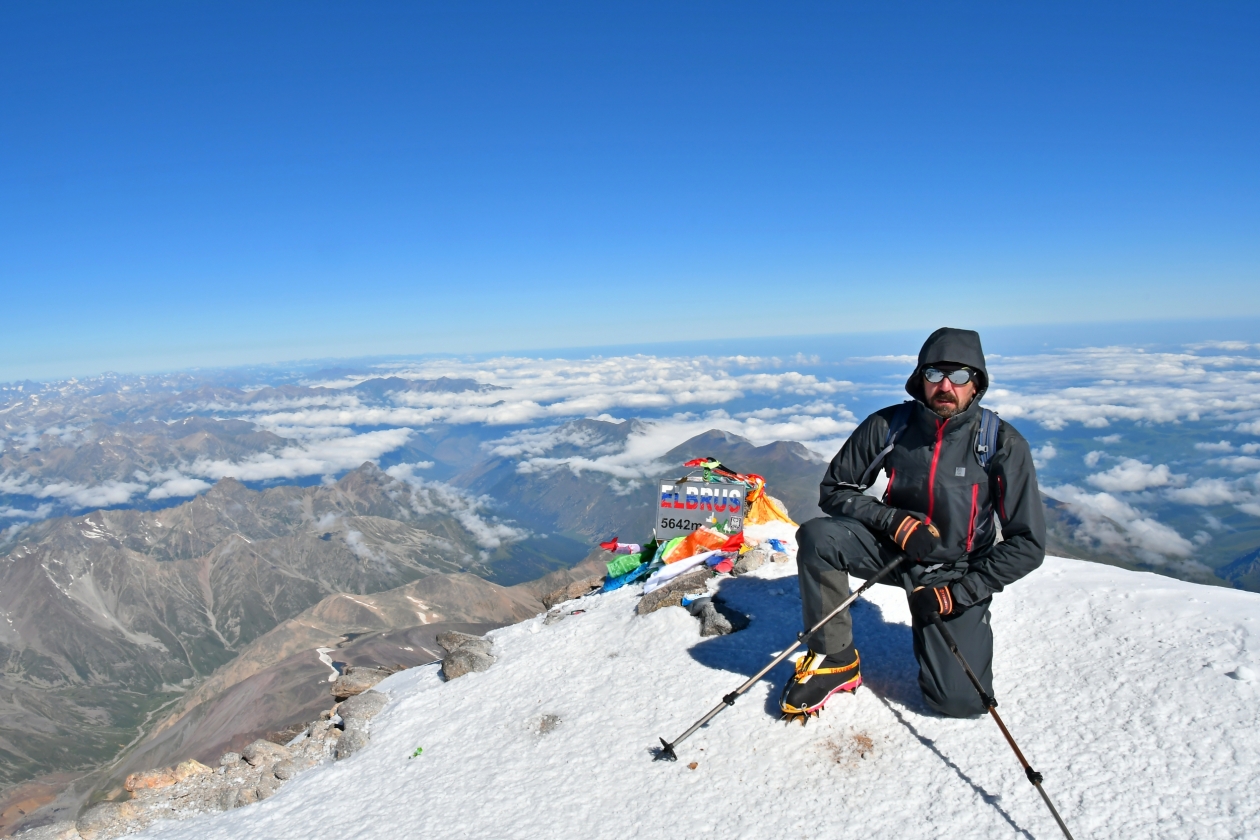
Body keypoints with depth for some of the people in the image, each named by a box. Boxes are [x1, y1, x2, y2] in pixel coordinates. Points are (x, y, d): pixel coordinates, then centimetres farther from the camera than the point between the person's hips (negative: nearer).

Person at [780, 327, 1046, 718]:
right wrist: (893, 520, -22)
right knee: (816, 537, -29)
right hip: (894, 550, 1)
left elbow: (1027, 544, -10)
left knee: (961, 701, -13)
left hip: (957, 574, 0)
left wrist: (959, 592, -17)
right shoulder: (889, 425, -14)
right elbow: (834, 489, -6)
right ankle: (835, 660, -10)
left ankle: (928, 627, 21)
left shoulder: (1003, 444, -15)